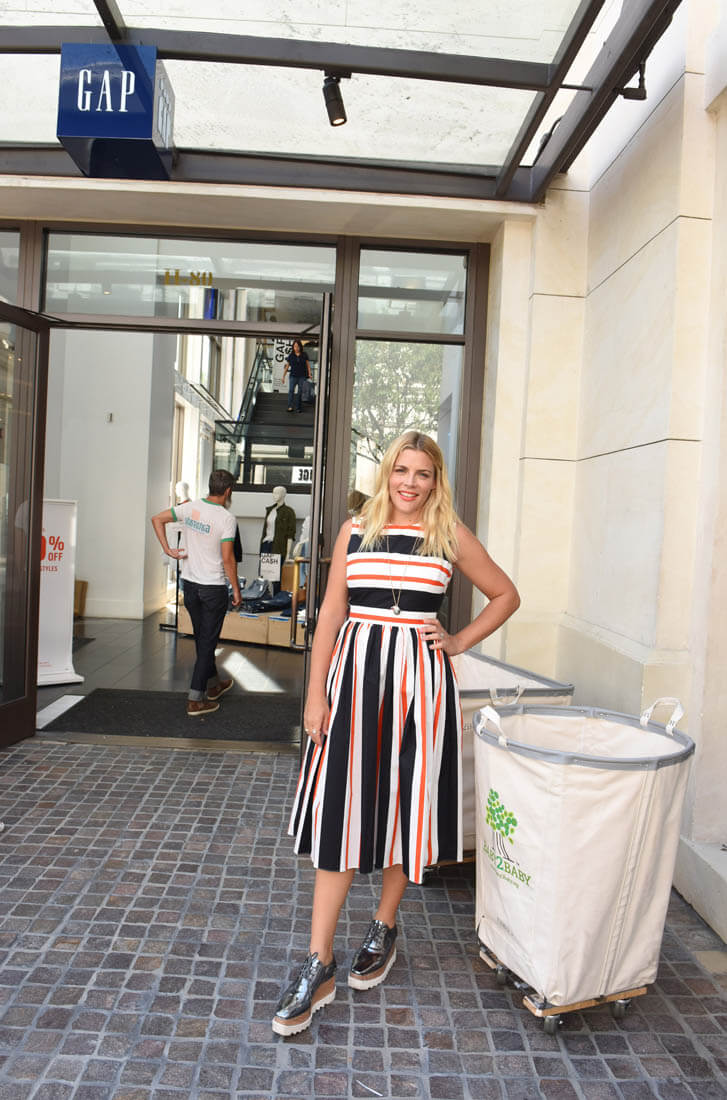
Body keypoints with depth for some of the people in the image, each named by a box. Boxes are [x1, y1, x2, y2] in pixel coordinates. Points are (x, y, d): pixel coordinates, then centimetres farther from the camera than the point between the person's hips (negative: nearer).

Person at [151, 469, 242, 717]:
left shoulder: (191, 507, 0)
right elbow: (227, 559, -17)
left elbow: (157, 519, 5)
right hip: (214, 588, -6)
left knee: (202, 639, 20)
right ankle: (195, 700, 4)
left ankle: (213, 684, 37)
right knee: (207, 642, 2)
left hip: (190, 584, 6)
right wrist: (236, 590, -8)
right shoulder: (227, 518, -16)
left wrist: (168, 550, 4)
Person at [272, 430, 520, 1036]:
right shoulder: (356, 530, 6)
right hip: (354, 672, 1)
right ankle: (320, 965, 13)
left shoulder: (451, 537, 3)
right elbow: (332, 612, 5)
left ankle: (384, 929, 35)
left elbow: (506, 595, 14)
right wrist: (316, 691, 0)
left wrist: (458, 642, 4)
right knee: (342, 810, 2)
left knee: (406, 803, 10)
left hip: (420, 678, 0)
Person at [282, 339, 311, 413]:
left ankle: (298, 408, 10)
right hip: (293, 376, -1)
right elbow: (287, 366, 7)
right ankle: (290, 407, -23)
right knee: (291, 390, -17)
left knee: (300, 392, 3)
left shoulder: (304, 355, 3)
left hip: (302, 376, 1)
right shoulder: (291, 355, 3)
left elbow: (308, 364, 8)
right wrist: (283, 376, 7)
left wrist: (309, 374, -3)